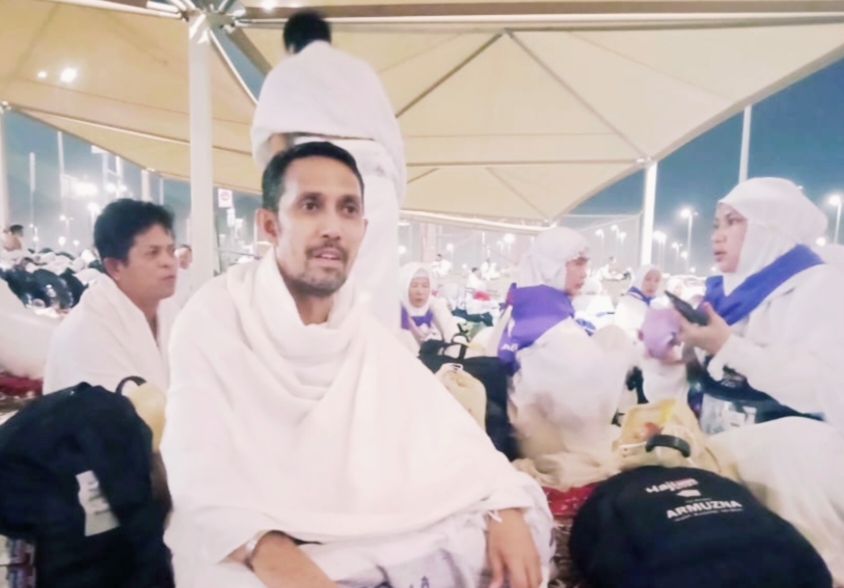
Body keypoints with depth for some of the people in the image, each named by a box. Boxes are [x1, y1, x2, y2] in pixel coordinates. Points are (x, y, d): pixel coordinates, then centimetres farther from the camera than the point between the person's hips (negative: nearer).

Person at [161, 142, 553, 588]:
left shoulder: (365, 326, 1)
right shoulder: (213, 318, -12)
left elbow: (445, 430, -3)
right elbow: (202, 476, -20)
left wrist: (507, 509, -17)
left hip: (370, 536, 4)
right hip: (248, 548, -3)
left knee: (520, 515, -5)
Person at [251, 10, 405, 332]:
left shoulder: (286, 71, 18)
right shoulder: (362, 69, 27)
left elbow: (276, 134, 1)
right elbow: (393, 137, 18)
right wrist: (395, 191, 18)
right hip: (375, 177, 3)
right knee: (377, 287, 0)